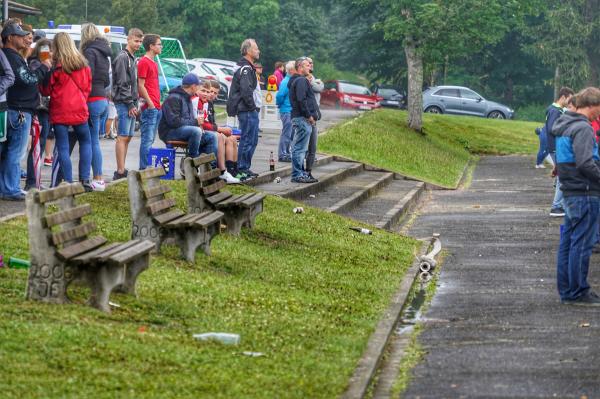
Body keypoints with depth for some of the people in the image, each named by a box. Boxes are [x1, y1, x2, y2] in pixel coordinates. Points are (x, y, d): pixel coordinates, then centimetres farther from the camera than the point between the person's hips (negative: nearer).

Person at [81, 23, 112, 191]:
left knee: (93, 141, -6)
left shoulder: (90, 52, -10)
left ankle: (97, 180, -7)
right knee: (95, 140, 12)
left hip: (93, 100, -9)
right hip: (104, 99, 9)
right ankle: (99, 179, 12)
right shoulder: (103, 53, 17)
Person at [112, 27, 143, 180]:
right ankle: (120, 171, -12)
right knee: (123, 137, -10)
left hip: (130, 103, 9)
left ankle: (121, 170, 13)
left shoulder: (132, 59, 19)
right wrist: (130, 104, -17)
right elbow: (122, 84, -16)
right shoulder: (122, 57, -11)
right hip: (124, 103, -9)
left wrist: (135, 103, 14)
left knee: (127, 137, 10)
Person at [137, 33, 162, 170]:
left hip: (156, 107, 10)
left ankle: (147, 167, 13)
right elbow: (141, 85, -14)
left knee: (150, 139, 10)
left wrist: (158, 102, 17)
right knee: (147, 139, -10)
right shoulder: (144, 62, -10)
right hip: (149, 107, -10)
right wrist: (150, 103, -17)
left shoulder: (153, 63, 19)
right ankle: (144, 168, -10)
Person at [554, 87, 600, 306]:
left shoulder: (563, 126, 15)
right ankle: (578, 293, 0)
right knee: (581, 245, -4)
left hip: (570, 193, 10)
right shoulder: (582, 128, -16)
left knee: (567, 243, 13)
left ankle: (566, 291, 19)